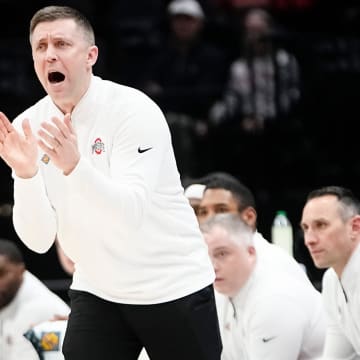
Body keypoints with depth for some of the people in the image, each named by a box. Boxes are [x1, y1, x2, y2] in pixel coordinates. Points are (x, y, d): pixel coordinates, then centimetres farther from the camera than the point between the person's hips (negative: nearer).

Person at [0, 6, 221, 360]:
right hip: (96, 291, 4)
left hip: (173, 288, -3)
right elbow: (38, 240, -10)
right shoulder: (29, 126, -5)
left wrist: (73, 166, -43)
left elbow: (131, 215, -29)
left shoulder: (134, 110, -17)